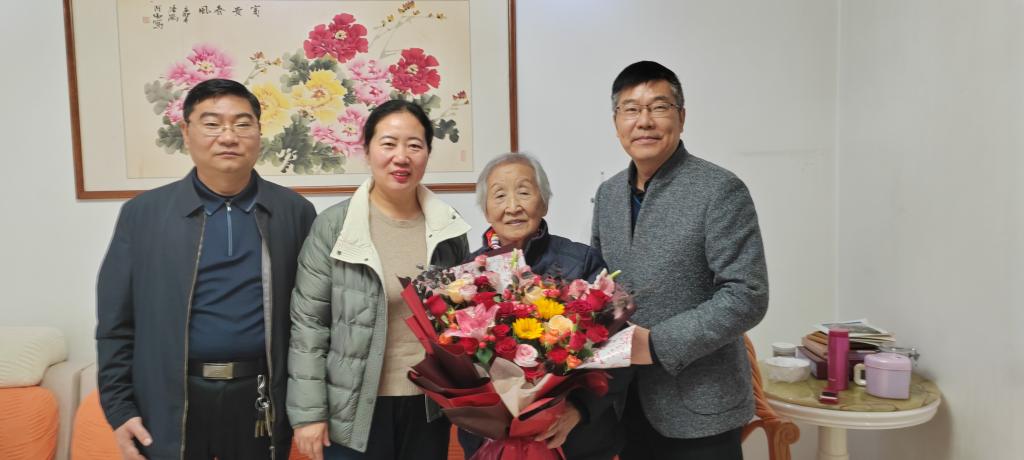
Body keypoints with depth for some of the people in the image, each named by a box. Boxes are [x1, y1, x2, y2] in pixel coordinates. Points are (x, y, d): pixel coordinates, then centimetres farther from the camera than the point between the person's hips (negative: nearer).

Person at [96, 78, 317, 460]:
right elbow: (116, 323, 2)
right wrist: (119, 407, -2)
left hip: (261, 400, 0)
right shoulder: (143, 213, 0)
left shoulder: (295, 211, 0)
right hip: (170, 404, 0)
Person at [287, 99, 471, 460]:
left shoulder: (449, 226, 1)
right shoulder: (332, 227, -8)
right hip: (356, 411, -2)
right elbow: (308, 326, -7)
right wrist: (307, 413, -9)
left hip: (431, 406, 3)